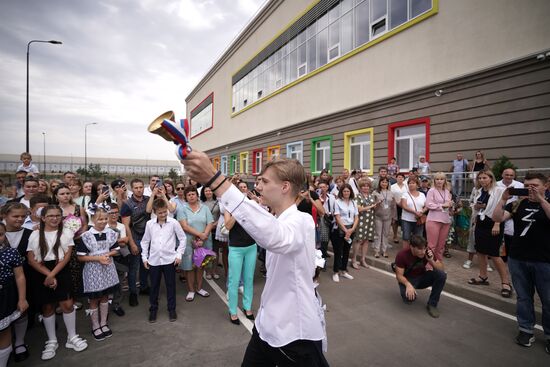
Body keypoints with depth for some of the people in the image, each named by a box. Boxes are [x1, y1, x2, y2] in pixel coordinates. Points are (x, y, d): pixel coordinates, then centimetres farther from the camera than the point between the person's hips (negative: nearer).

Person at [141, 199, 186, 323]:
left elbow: (182, 238, -1)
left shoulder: (173, 222, -7)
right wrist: (144, 257, 7)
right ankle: (153, 309, 32)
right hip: (154, 260, 2)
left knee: (171, 285, 9)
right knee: (154, 286, 13)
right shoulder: (149, 224, 0)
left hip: (169, 259, -2)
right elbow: (145, 241, 10)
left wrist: (179, 254, -4)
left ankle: (172, 309, 26)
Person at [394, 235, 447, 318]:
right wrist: (408, 284, -40)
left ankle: (432, 304, -9)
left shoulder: (427, 252, -16)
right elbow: (399, 275, -20)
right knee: (409, 298, -34)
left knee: (441, 275, -23)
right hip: (408, 280, -3)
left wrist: (431, 260, -29)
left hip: (422, 277, 4)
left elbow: (441, 269, -10)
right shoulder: (402, 255, -25)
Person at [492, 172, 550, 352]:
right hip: (518, 259, 2)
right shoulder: (517, 204, 4)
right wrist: (503, 199, -18)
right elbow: (497, 218, -8)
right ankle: (526, 330, 26)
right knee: (523, 297, 12)